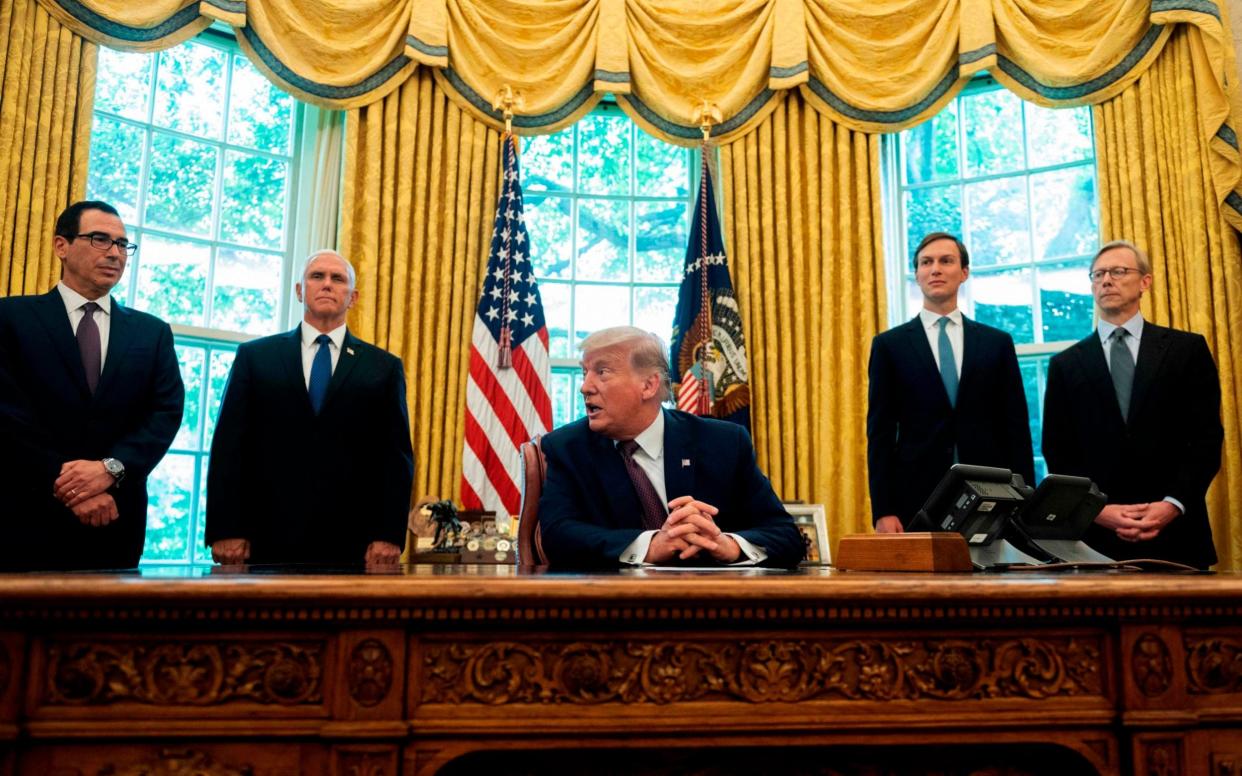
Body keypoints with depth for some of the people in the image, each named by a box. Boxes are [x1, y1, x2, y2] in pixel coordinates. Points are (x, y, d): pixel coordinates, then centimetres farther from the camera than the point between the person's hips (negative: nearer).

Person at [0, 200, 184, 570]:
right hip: (30, 518, -2)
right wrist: (67, 486, -15)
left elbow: (167, 412, 1)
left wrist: (111, 468, -15)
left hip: (116, 521, 3)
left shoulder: (153, 332, 11)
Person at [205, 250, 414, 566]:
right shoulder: (254, 356, 8)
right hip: (267, 539, 0)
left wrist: (389, 536, -7)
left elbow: (396, 455, 2)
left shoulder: (384, 367, 7)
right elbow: (229, 448, 4)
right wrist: (225, 531, -4)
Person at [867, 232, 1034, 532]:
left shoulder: (997, 343, 9)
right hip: (916, 497, -1)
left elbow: (1016, 428, 8)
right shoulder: (889, 345, 4)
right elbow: (880, 432, 0)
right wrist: (883, 511, -6)